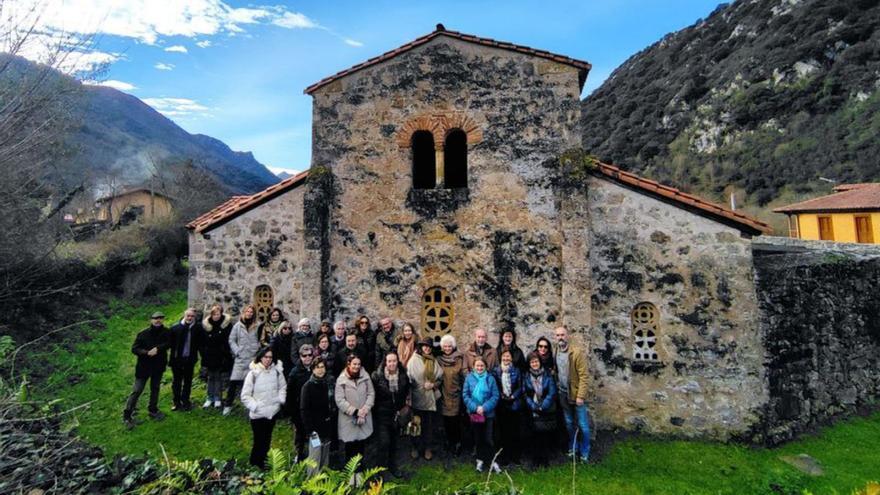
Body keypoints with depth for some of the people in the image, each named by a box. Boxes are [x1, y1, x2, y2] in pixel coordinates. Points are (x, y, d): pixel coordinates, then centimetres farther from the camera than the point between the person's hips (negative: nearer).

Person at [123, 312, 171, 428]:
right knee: (136, 391, 0)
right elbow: (134, 349, -9)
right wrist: (146, 352, -25)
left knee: (155, 389, 17)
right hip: (143, 366, -2)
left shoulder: (166, 333, -6)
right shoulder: (143, 333, -10)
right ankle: (127, 415, 11)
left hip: (158, 366, 2)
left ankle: (153, 410, 34)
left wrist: (157, 348, -31)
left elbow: (169, 343, -17)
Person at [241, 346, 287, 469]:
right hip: (258, 414, -4)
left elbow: (282, 387, 10)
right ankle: (254, 466, 26)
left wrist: (281, 399, -1)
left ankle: (261, 463, 40)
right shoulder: (253, 373, -17)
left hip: (272, 412, 4)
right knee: (259, 442, 2)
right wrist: (255, 406, -15)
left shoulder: (277, 371, -6)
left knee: (267, 441, 19)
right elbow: (245, 396, -10)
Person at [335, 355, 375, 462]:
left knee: (361, 444, 13)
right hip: (348, 419, -2)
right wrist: (355, 411, -15)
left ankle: (360, 466, 32)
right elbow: (339, 400, -13)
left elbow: (371, 394, 0)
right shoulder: (341, 380, -10)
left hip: (364, 418, 2)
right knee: (350, 445, 6)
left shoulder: (365, 376, -2)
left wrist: (365, 409, -12)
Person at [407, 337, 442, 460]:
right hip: (417, 397, -3)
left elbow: (440, 377, 10)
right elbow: (409, 378, -9)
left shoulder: (434, 361, 7)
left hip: (431, 397, 3)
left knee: (429, 424, 10)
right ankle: (416, 447, 26)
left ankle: (428, 448, 25)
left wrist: (433, 384, -9)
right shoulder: (414, 360, -6)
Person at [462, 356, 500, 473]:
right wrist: (475, 407, -14)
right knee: (478, 438, 14)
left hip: (488, 413, -1)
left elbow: (495, 396, -7)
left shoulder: (490, 378, -6)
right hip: (474, 413, 1)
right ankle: (480, 460, 29)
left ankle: (492, 460, 16)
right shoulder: (469, 378, -5)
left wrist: (484, 407, -16)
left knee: (488, 439, 1)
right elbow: (465, 395, -4)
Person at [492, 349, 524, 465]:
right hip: (501, 405, 0)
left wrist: (513, 397, -11)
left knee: (515, 431, 4)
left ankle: (515, 456, 18)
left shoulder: (516, 371, 4)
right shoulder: (496, 371, 2)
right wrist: (502, 396, -12)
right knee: (502, 431, 3)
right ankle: (504, 456, 15)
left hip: (514, 404, 0)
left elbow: (520, 387, 2)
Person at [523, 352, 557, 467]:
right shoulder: (526, 377, 3)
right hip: (532, 413, 1)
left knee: (546, 436, 2)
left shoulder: (548, 375, 0)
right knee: (534, 436, 4)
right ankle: (535, 460, 19)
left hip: (547, 412, 0)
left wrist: (542, 406, -14)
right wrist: (534, 407, -12)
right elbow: (525, 394, -1)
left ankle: (544, 459, 18)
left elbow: (552, 393, -6)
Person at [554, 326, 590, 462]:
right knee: (569, 424, 17)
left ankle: (584, 453, 21)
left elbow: (583, 375, -16)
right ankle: (572, 448, 33)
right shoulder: (555, 352, 2)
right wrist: (557, 390, 1)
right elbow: (555, 372, 7)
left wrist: (580, 396, -19)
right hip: (563, 395, 5)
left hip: (576, 394, -5)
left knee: (582, 425, 5)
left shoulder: (577, 352, -15)